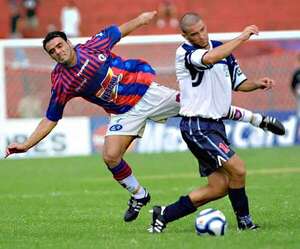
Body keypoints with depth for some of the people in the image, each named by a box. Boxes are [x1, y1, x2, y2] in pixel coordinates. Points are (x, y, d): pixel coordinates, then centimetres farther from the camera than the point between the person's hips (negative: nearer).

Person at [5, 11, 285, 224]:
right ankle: (139, 195, 10)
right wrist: (26, 144, -13)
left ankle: (255, 119, 9)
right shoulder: (61, 83, -10)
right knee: (110, 156, -17)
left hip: (146, 92, -1)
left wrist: (141, 18, 17)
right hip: (125, 114, 1)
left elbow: (118, 31, 7)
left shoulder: (93, 46, -12)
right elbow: (50, 119, -5)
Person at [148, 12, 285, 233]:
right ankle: (244, 221, 1)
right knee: (238, 169, -17)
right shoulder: (185, 53, -12)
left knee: (220, 186, 3)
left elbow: (239, 82, 20)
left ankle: (165, 214, 12)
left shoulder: (222, 49, 11)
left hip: (216, 125, 8)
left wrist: (257, 83, -2)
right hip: (196, 126, -8)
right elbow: (209, 58, -34)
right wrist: (242, 37, -27)